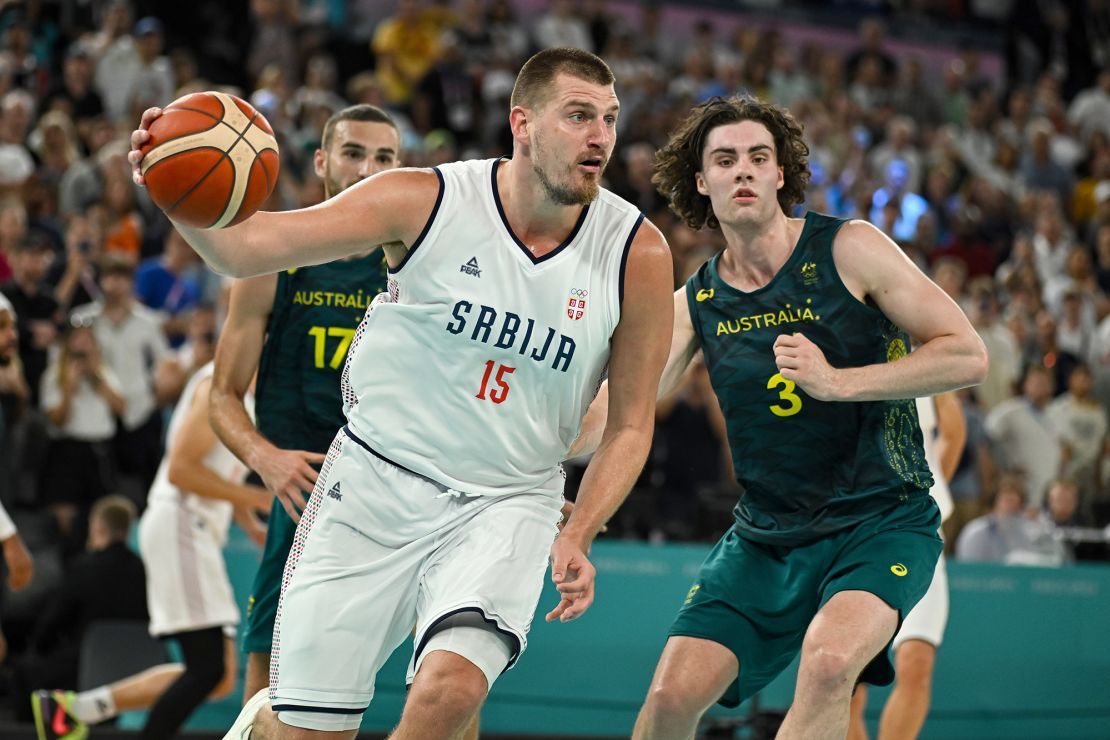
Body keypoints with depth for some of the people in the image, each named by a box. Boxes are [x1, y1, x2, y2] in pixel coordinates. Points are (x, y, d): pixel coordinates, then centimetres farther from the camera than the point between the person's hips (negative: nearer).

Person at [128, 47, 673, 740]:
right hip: (376, 480, 0)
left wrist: (576, 538, -10)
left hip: (504, 504, 0)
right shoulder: (426, 201, -11)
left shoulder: (638, 253, -8)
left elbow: (630, 425, 2)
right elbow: (246, 247, -12)